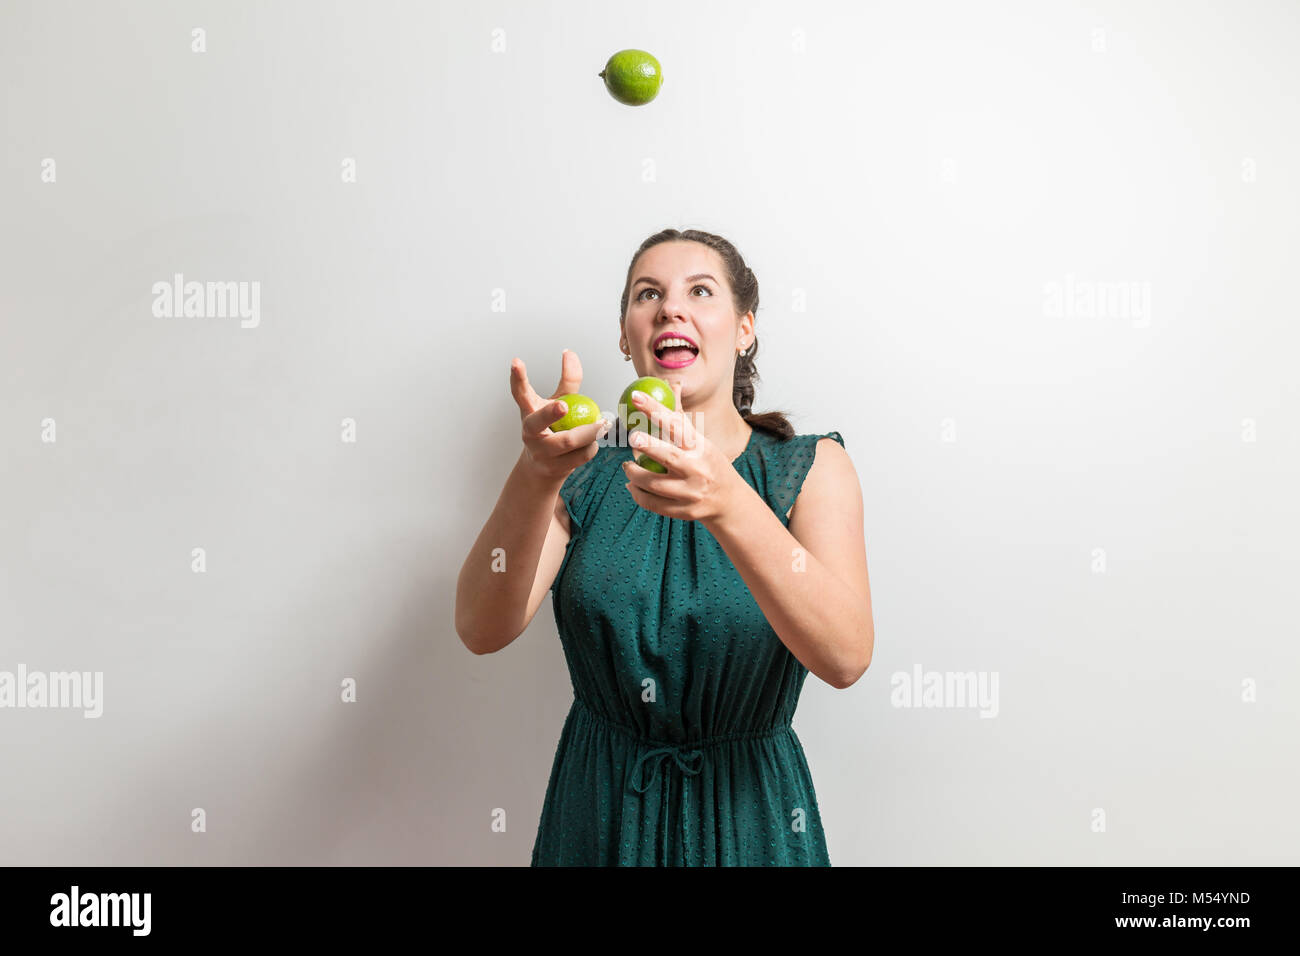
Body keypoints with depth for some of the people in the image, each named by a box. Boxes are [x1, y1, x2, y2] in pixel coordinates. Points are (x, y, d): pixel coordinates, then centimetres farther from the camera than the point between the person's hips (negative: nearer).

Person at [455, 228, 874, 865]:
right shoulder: (584, 475, -2)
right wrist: (536, 476, -32)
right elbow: (482, 631, -16)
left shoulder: (811, 469, -6)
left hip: (749, 818, -1)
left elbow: (846, 657, -23)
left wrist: (727, 503, -37)